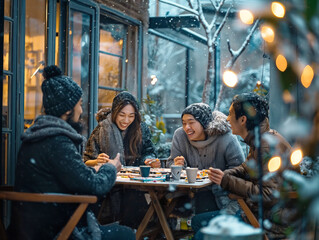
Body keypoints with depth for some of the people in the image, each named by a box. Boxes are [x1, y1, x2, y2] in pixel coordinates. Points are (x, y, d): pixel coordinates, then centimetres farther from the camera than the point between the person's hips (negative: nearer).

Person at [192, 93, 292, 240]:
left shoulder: (269, 147, -24)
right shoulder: (258, 141, 8)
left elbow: (269, 196, -28)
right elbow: (245, 168, 22)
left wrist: (227, 181, -21)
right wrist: (222, 174, 0)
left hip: (270, 223, -10)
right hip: (256, 211, 10)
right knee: (197, 221, 11)